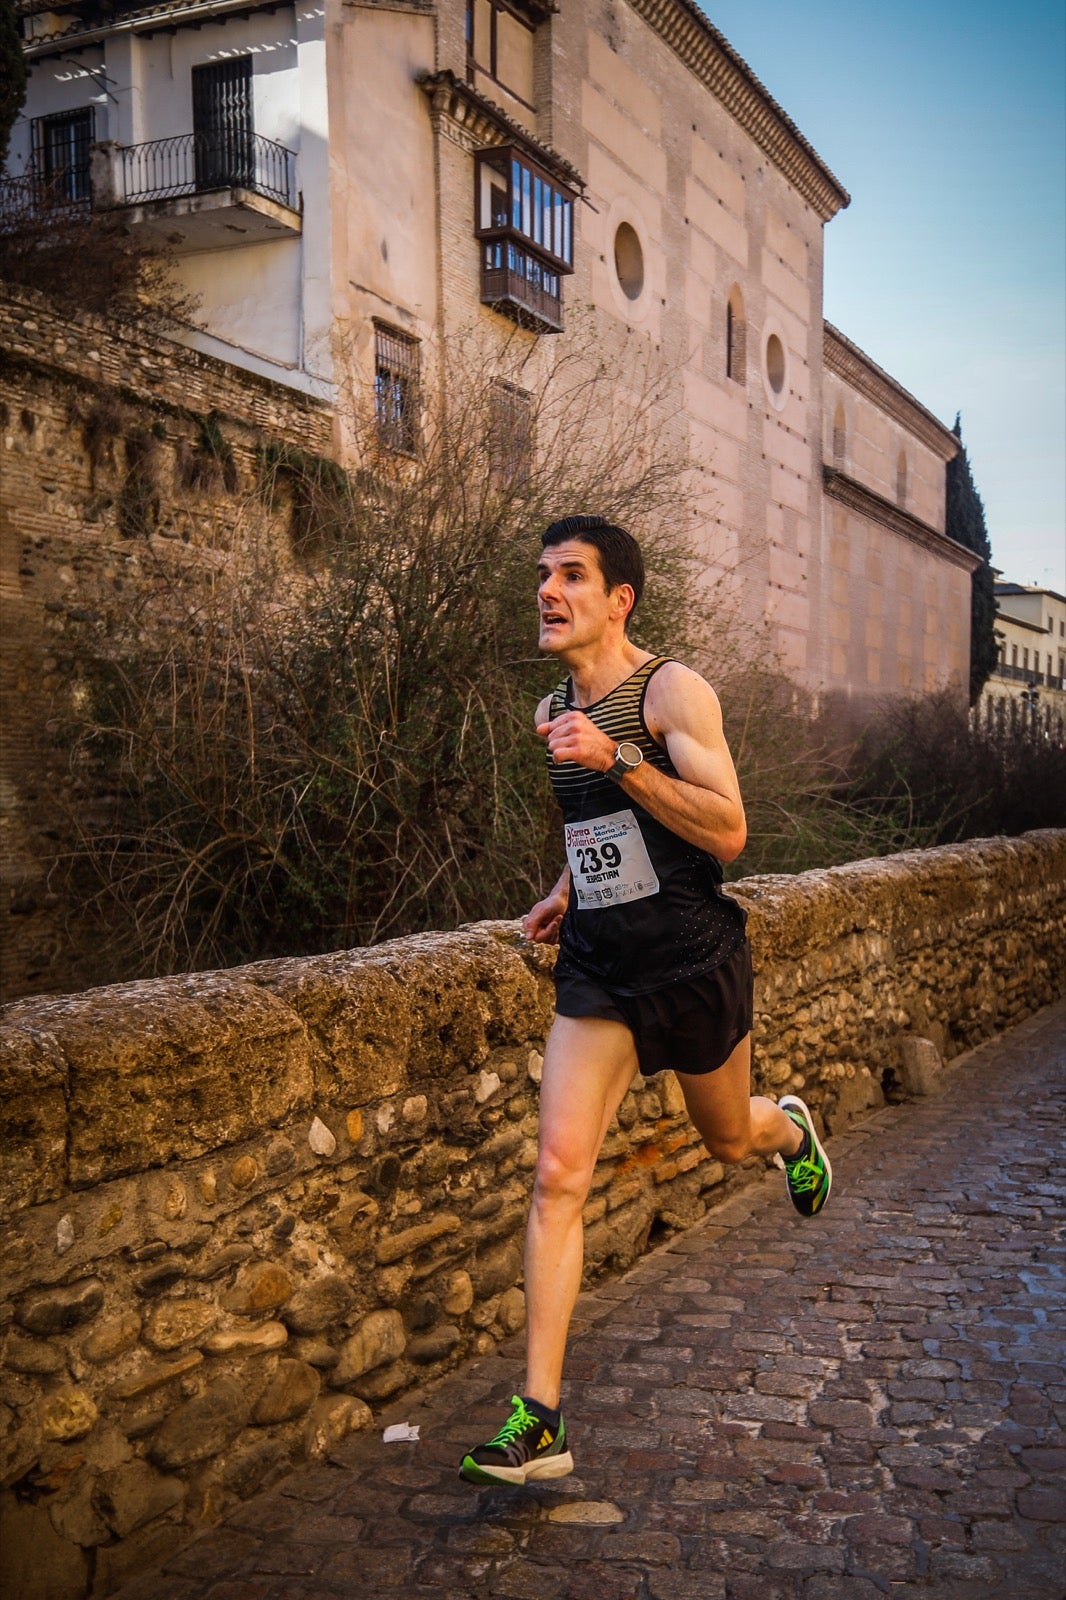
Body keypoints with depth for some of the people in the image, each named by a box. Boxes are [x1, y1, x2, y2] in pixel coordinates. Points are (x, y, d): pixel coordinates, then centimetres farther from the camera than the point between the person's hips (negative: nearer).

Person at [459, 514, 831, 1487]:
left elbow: (728, 831, -23)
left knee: (730, 1140, 19)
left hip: (692, 961, -4)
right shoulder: (555, 712, 8)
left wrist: (617, 758, -30)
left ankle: (792, 1129, 60)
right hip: (597, 968, 5)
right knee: (559, 1175, -8)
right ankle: (539, 1423, -5)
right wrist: (569, 890, 10)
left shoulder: (672, 691, -13)